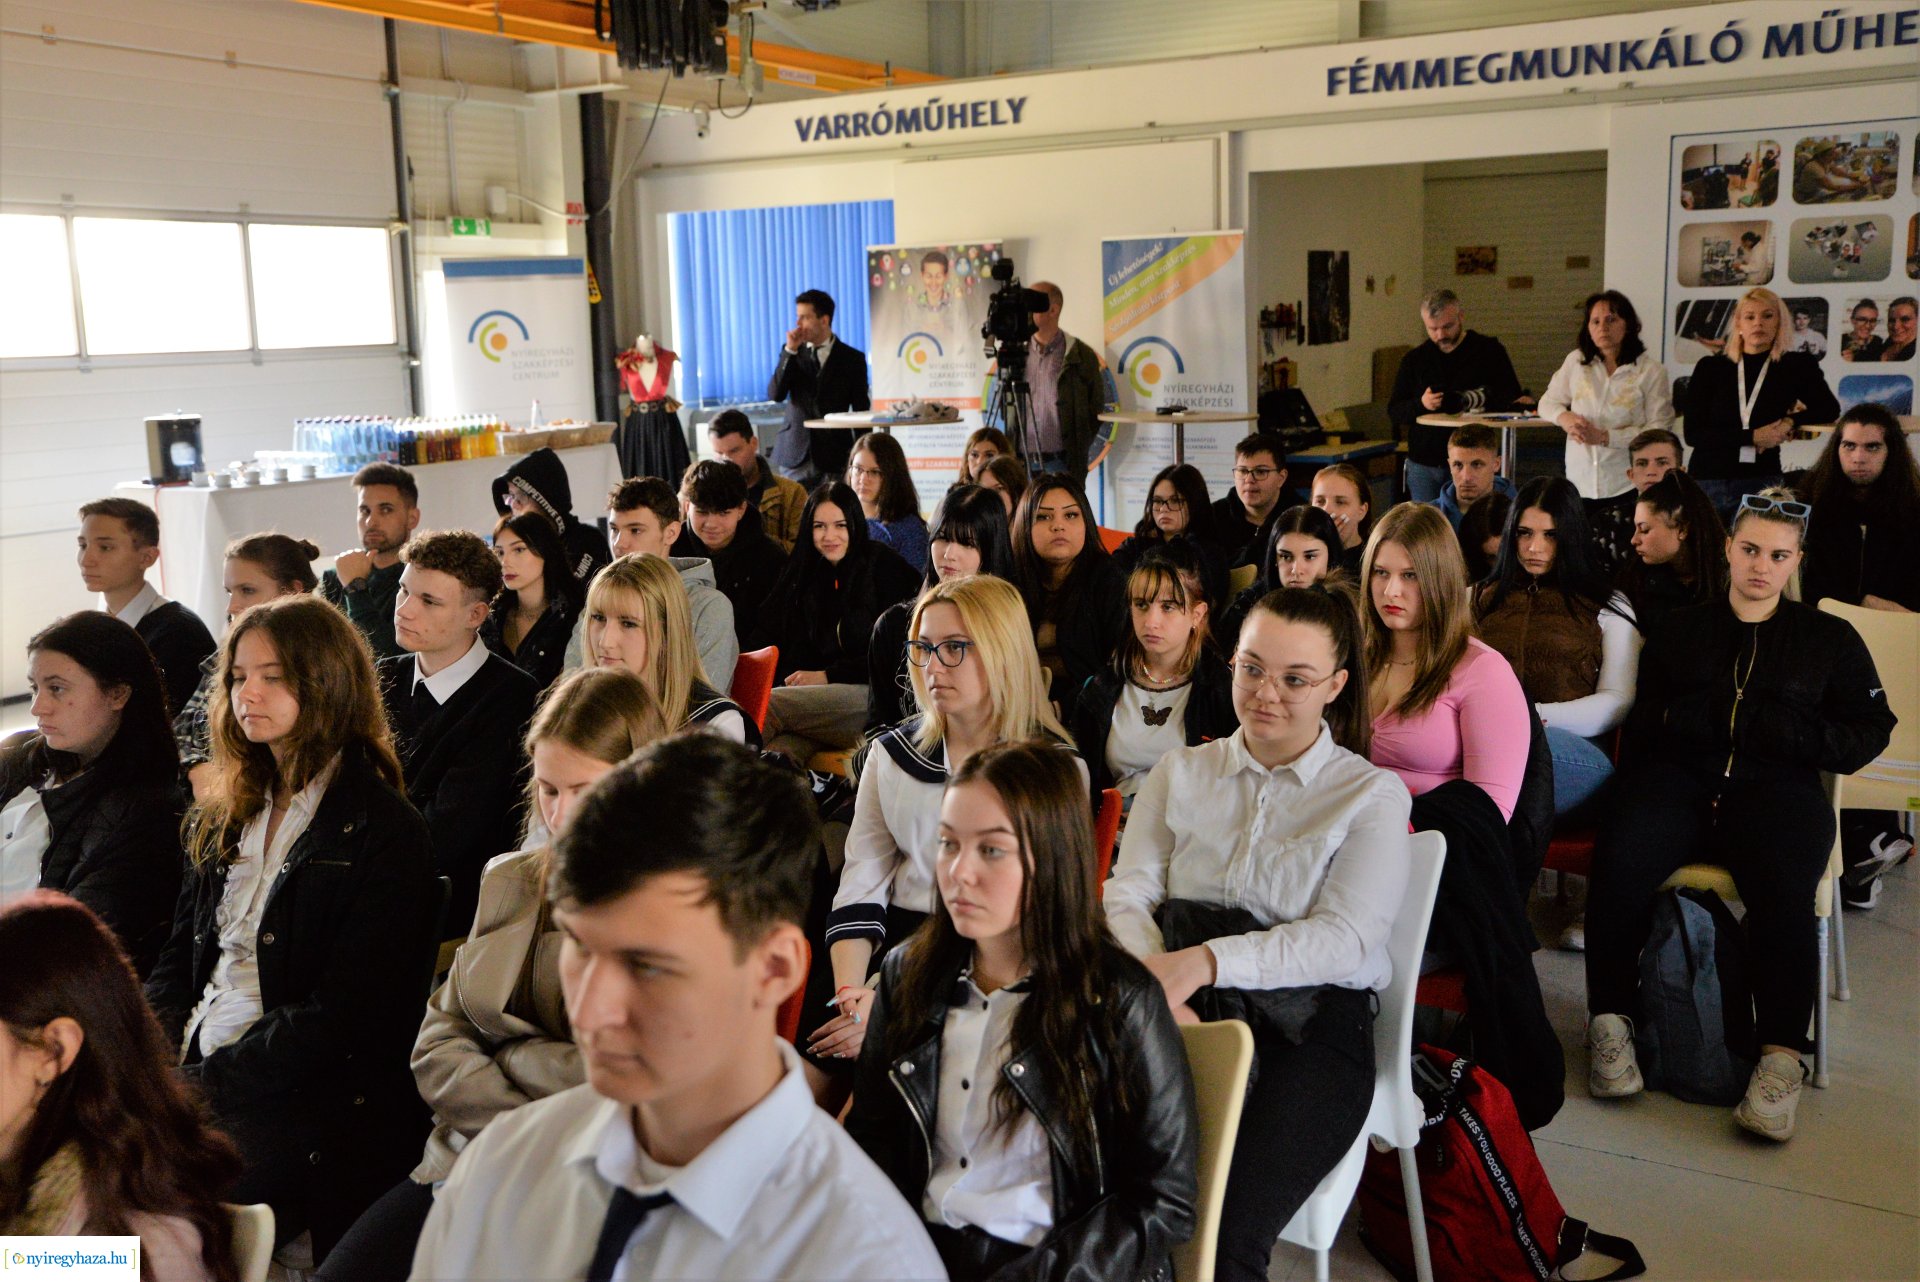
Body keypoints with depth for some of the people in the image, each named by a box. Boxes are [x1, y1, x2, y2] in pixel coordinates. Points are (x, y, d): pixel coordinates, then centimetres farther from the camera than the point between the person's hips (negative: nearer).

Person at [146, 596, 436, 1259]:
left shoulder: (386, 833, -6)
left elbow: (342, 1016, -11)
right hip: (192, 1065, 7)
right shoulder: (223, 819, 18)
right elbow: (179, 960, 17)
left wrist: (203, 1082, -15)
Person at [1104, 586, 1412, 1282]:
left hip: (1309, 1024, -2)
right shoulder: (1181, 773, 17)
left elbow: (1346, 938, -7)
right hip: (1184, 1015, 2)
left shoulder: (1372, 794, 7)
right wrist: (1156, 991, -15)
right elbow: (1126, 897, 6)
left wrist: (1205, 961, -20)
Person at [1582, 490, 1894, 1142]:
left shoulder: (1829, 638, 20)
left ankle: (1782, 1057, -25)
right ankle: (1611, 1021, -19)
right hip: (1681, 780, 1)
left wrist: (1781, 731, -4)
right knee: (1619, 859, -32)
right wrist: (1688, 720, -7)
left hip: (1776, 789, 0)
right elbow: (1639, 720, 12)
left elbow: (1868, 733, 11)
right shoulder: (1678, 630, 22)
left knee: (1784, 890, -34)